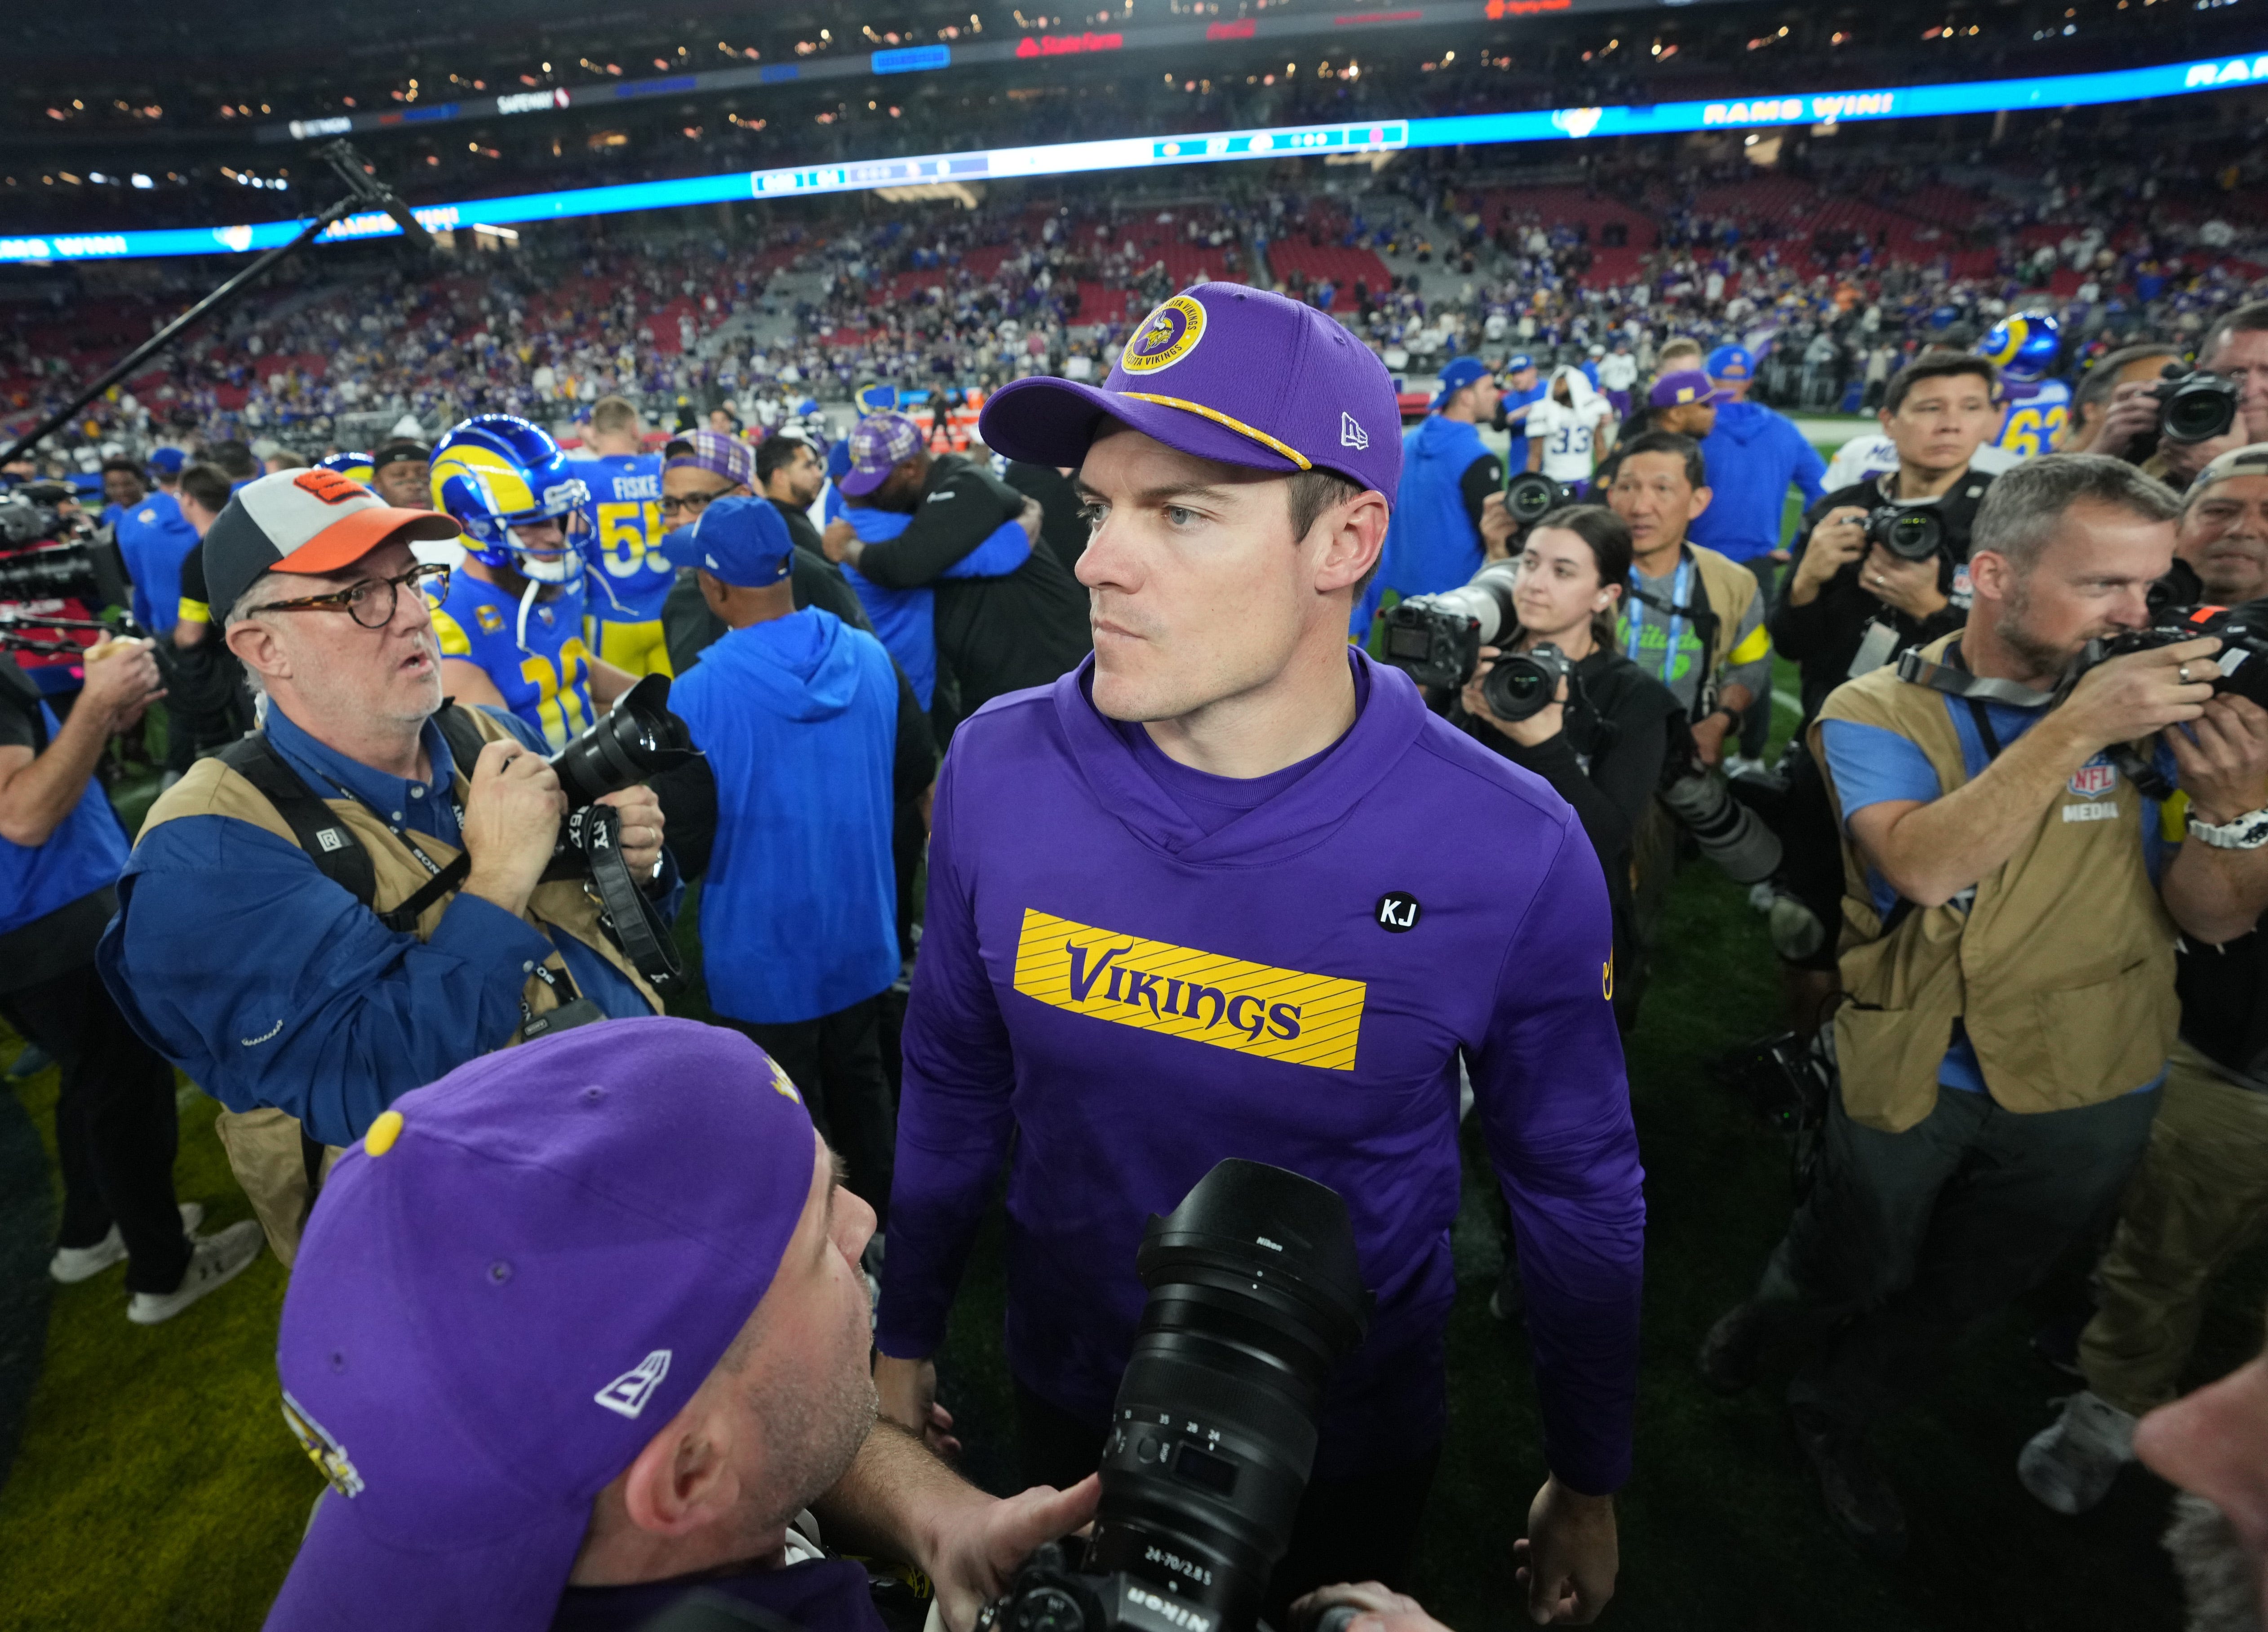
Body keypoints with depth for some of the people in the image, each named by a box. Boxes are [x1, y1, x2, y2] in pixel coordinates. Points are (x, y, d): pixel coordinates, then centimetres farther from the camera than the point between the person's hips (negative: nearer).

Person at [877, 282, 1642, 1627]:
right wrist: (905, 1335, 7)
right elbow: (954, 1080, -4)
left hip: (1348, 1448, -2)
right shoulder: (1001, 771, -18)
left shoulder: (1509, 853, -26)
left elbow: (1576, 1183, -10)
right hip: (1069, 1401, 3)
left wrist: (1589, 1483, 3)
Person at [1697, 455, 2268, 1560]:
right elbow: (1924, 866, -31)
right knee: (1849, 1275, 19)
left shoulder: (2150, 712, -5)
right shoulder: (1878, 712, -14)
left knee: (1956, 1300, 23)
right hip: (1914, 1074, -3)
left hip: (2094, 1090, 4)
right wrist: (2075, 726, -31)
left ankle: (1834, 1415, 50)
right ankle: (1762, 1316, 53)